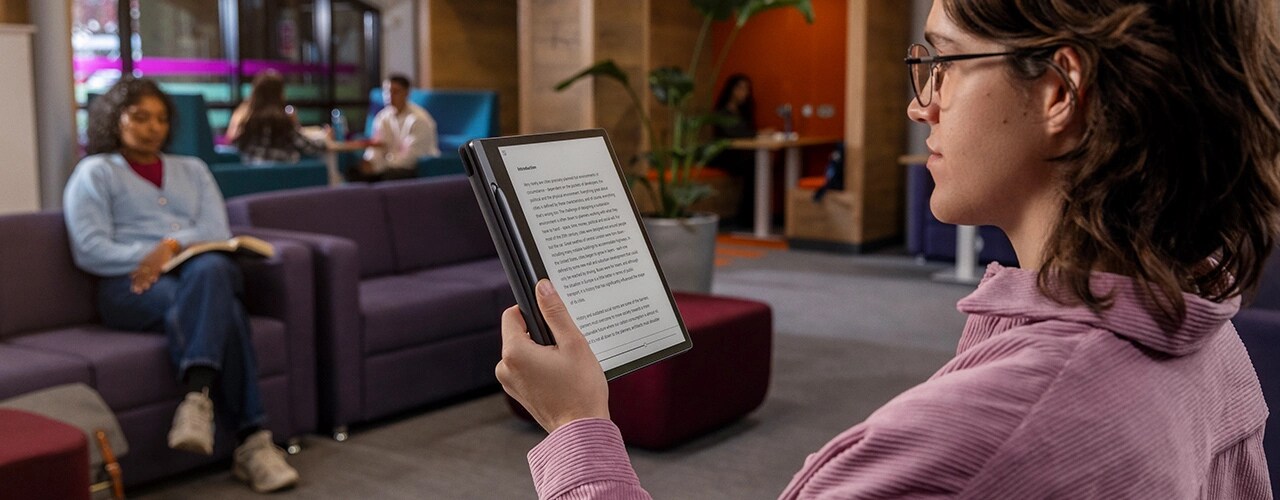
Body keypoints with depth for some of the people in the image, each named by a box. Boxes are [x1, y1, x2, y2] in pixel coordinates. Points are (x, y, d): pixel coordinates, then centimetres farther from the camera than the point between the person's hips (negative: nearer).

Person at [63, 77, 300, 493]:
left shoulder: (192, 170, 26)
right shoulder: (94, 173, 15)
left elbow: (217, 231, 9)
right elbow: (89, 250, 0)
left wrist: (173, 245, -12)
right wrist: (151, 257, -13)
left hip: (205, 271, 3)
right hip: (132, 285, -3)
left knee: (211, 269, -38)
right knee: (222, 311, -35)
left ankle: (198, 398, -45)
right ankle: (252, 440, -43)